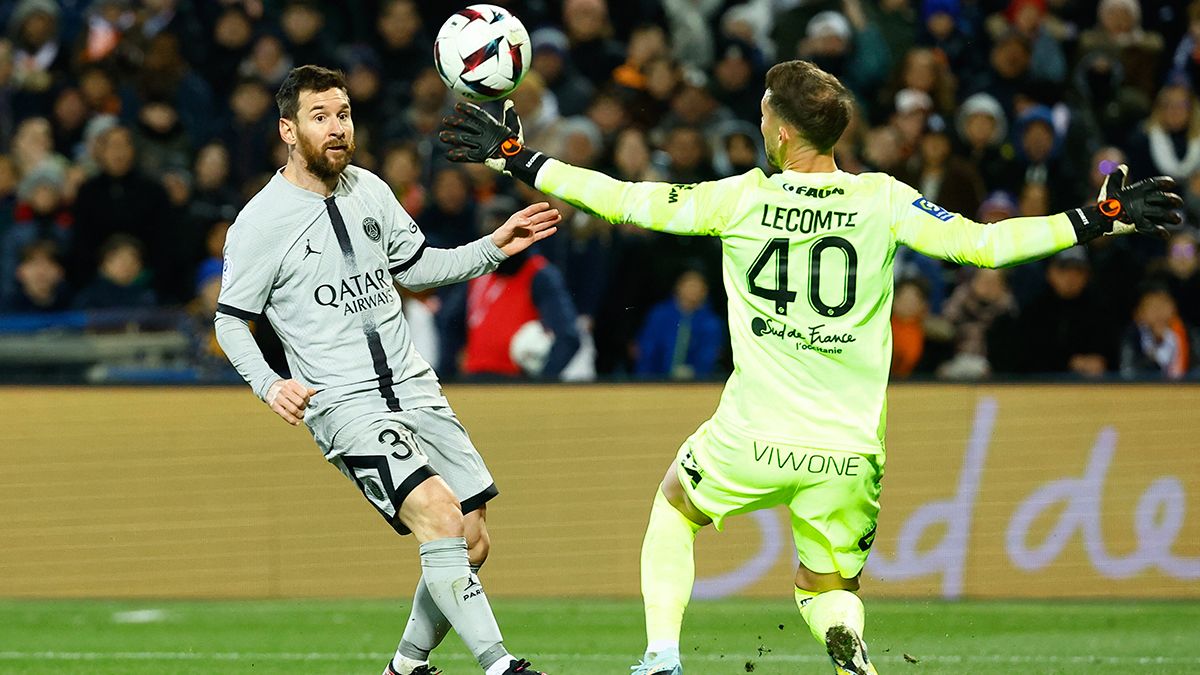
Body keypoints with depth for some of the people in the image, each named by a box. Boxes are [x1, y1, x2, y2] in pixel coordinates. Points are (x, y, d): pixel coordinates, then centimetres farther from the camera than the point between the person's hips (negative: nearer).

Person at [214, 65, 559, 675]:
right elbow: (230, 319, -1)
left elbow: (416, 267, 23)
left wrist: (492, 248, 11)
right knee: (440, 514, -25)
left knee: (472, 544, 4)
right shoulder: (260, 224, -8)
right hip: (343, 403, -7)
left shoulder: (370, 190, 9)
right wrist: (269, 385, -17)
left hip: (413, 388, 7)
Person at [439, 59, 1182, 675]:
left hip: (752, 439, -1)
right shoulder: (883, 202, -6)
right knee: (829, 587, 19)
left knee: (674, 505, 31)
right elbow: (981, 244, -9)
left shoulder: (742, 198, -6)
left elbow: (628, 202, 1)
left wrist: (518, 158, 10)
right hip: (849, 453, 1)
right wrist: (1099, 220, -3)